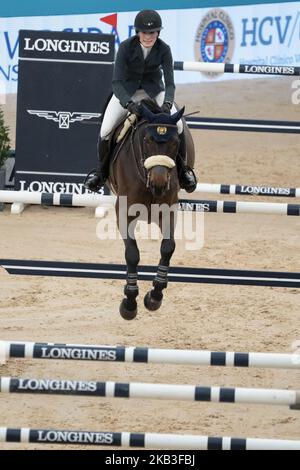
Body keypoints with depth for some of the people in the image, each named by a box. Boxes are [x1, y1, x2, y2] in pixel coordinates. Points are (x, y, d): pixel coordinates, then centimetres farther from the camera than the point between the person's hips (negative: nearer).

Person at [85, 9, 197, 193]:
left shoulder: (163, 49, -19)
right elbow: (117, 82, -26)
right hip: (126, 91, -1)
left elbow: (170, 83, -19)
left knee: (177, 125, -22)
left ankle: (183, 169, 1)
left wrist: (167, 103, -41)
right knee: (105, 131, -17)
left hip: (154, 91, 1)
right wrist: (129, 104, -43)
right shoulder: (126, 47, -23)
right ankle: (102, 171, 11)